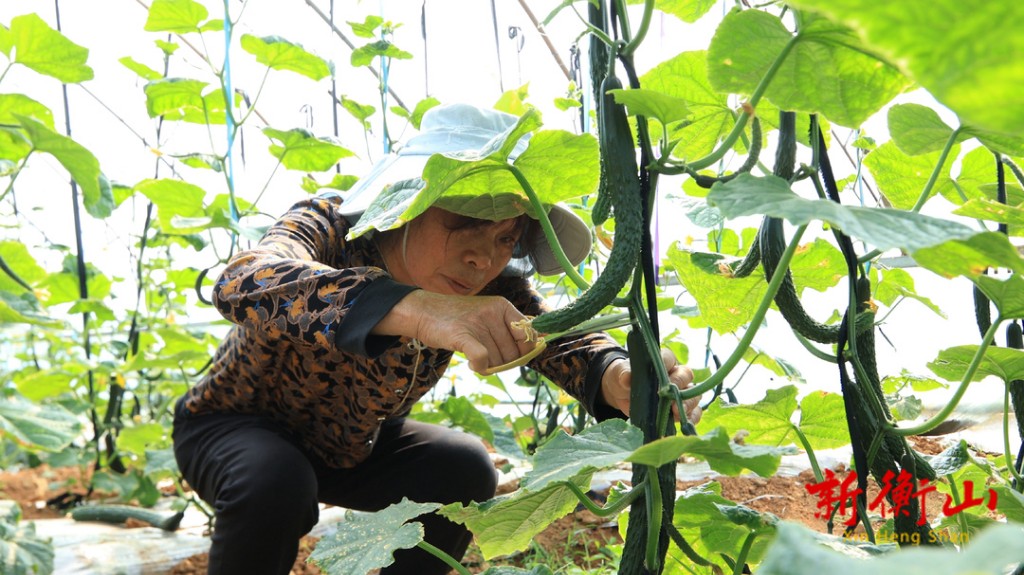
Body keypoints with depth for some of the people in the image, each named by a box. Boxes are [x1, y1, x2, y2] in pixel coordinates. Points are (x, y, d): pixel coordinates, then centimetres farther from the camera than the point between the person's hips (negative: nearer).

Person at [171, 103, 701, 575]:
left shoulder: (490, 285, -18)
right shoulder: (328, 227, -32)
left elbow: (563, 340, -31)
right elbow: (242, 283, -53)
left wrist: (622, 379, -56)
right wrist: (415, 307, -69)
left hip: (348, 445, 4)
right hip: (234, 430, -4)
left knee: (464, 471, -17)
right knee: (276, 484, -33)